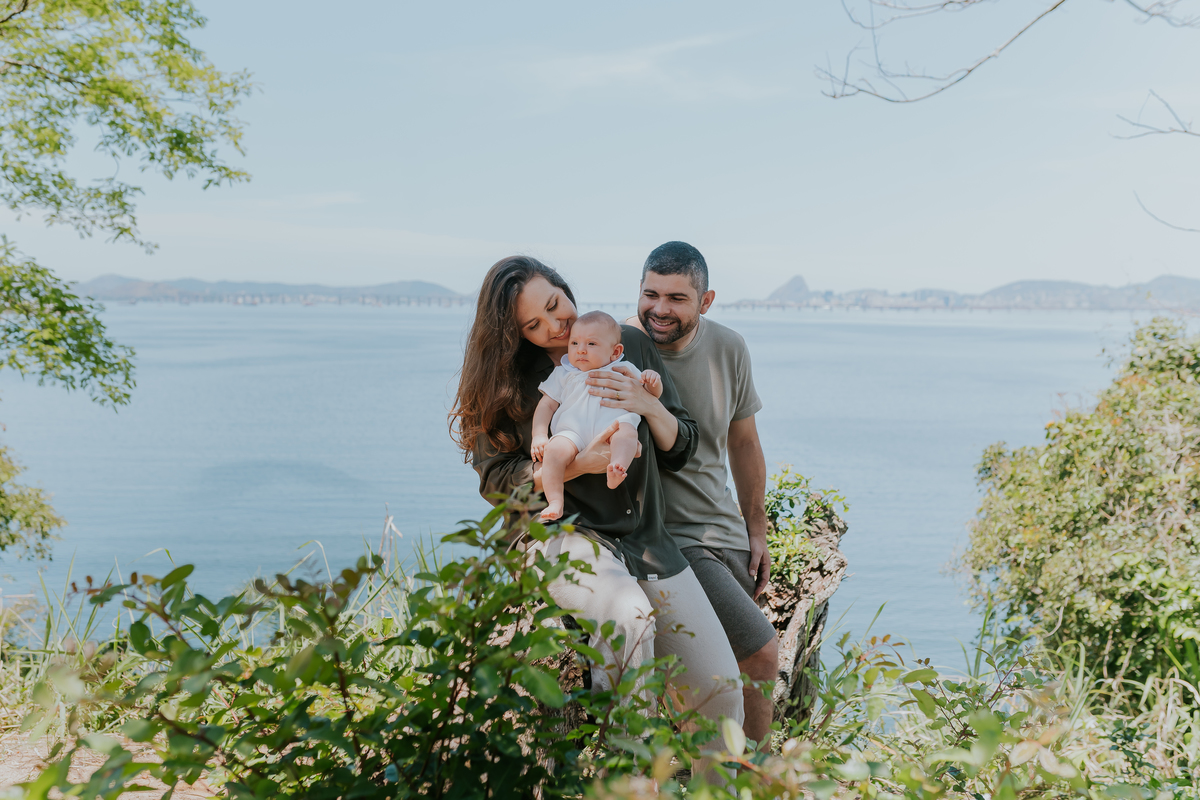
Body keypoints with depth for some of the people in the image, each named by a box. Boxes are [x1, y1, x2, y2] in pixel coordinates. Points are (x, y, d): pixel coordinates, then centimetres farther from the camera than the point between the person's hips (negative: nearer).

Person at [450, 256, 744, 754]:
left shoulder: (631, 346, 9)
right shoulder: (507, 380, 1)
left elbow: (680, 450, 12)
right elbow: (495, 479, -4)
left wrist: (650, 407, -10)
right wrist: (578, 465, -18)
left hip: (646, 539, 4)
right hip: (562, 531, -4)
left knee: (721, 693, -4)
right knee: (630, 615, -38)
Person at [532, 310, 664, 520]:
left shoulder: (624, 370, 25)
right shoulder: (564, 374, 28)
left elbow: (652, 395, 25)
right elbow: (546, 405, 22)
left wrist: (653, 382, 0)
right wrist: (539, 435, 6)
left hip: (610, 431, 0)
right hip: (572, 432, 0)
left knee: (626, 430, -34)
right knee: (554, 449, -32)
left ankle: (617, 468, -56)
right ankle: (555, 502, -36)